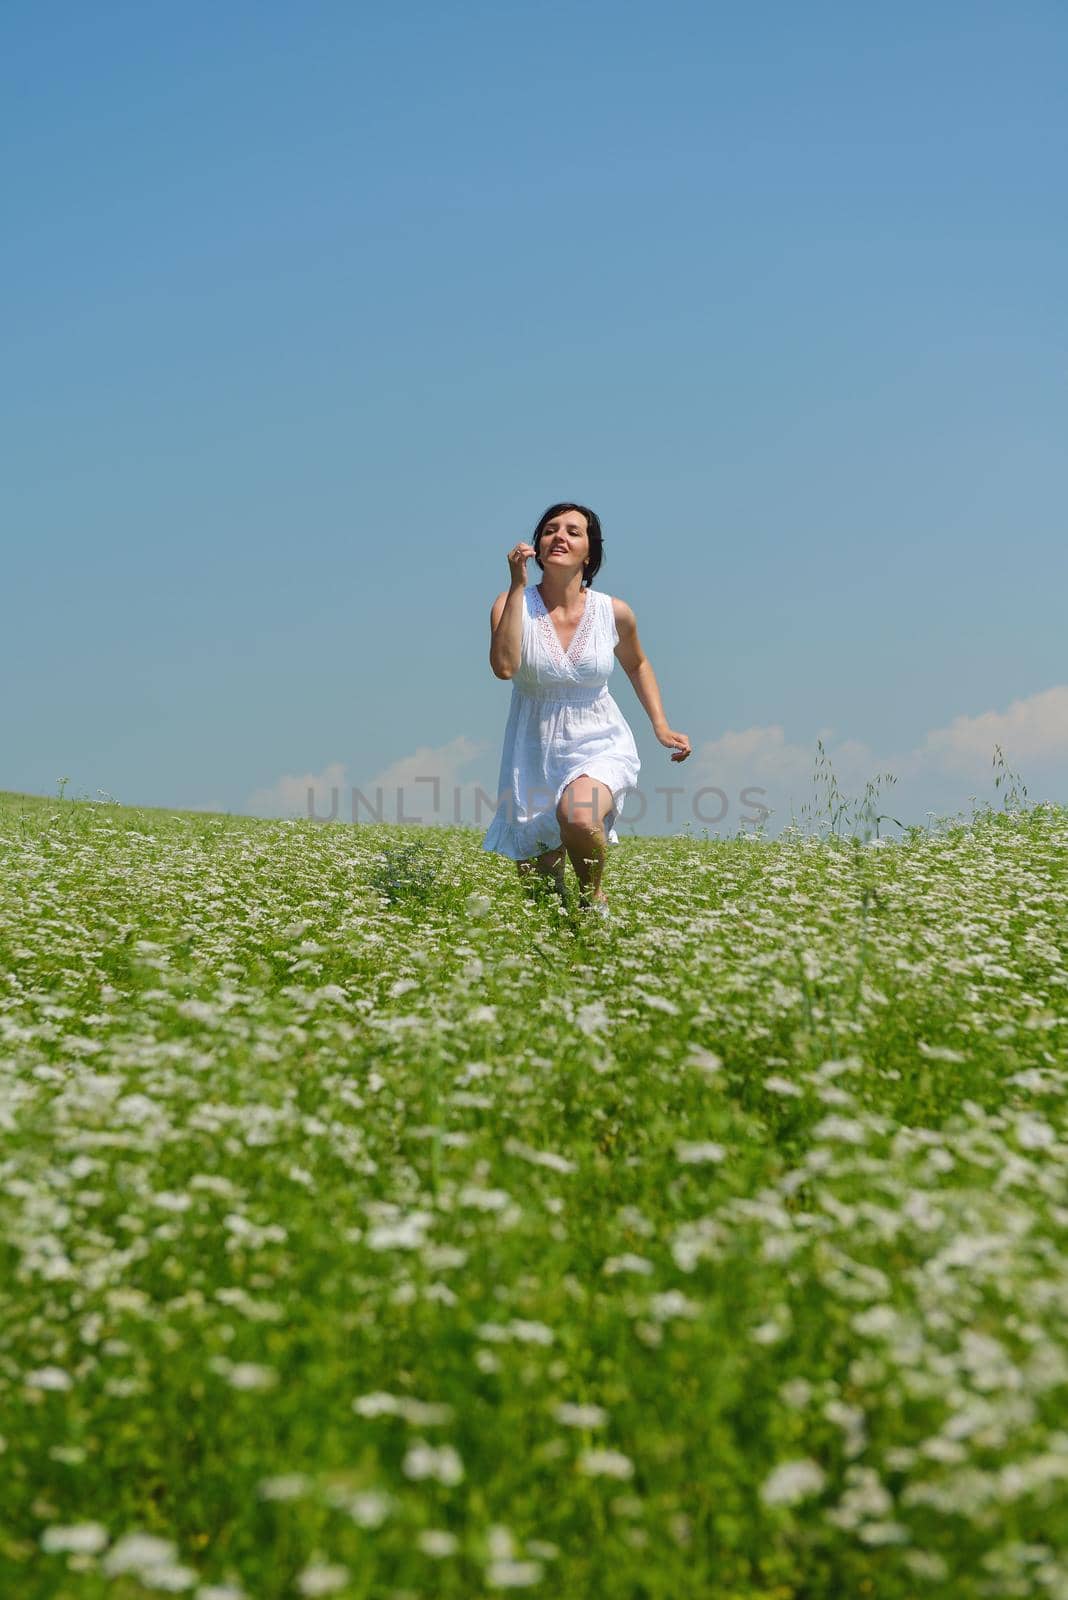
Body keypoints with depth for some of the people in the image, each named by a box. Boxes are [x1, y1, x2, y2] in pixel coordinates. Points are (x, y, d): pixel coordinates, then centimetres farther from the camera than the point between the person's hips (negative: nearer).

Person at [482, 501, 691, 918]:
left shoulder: (615, 613, -6)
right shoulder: (514, 603, -11)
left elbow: (636, 665, 15)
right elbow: (504, 666, -30)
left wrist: (661, 726, 5)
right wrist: (518, 585, -26)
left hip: (600, 747, -1)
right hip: (534, 754, 1)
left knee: (577, 814, -36)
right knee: (536, 883, 9)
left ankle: (594, 897, -5)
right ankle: (555, 854, 48)